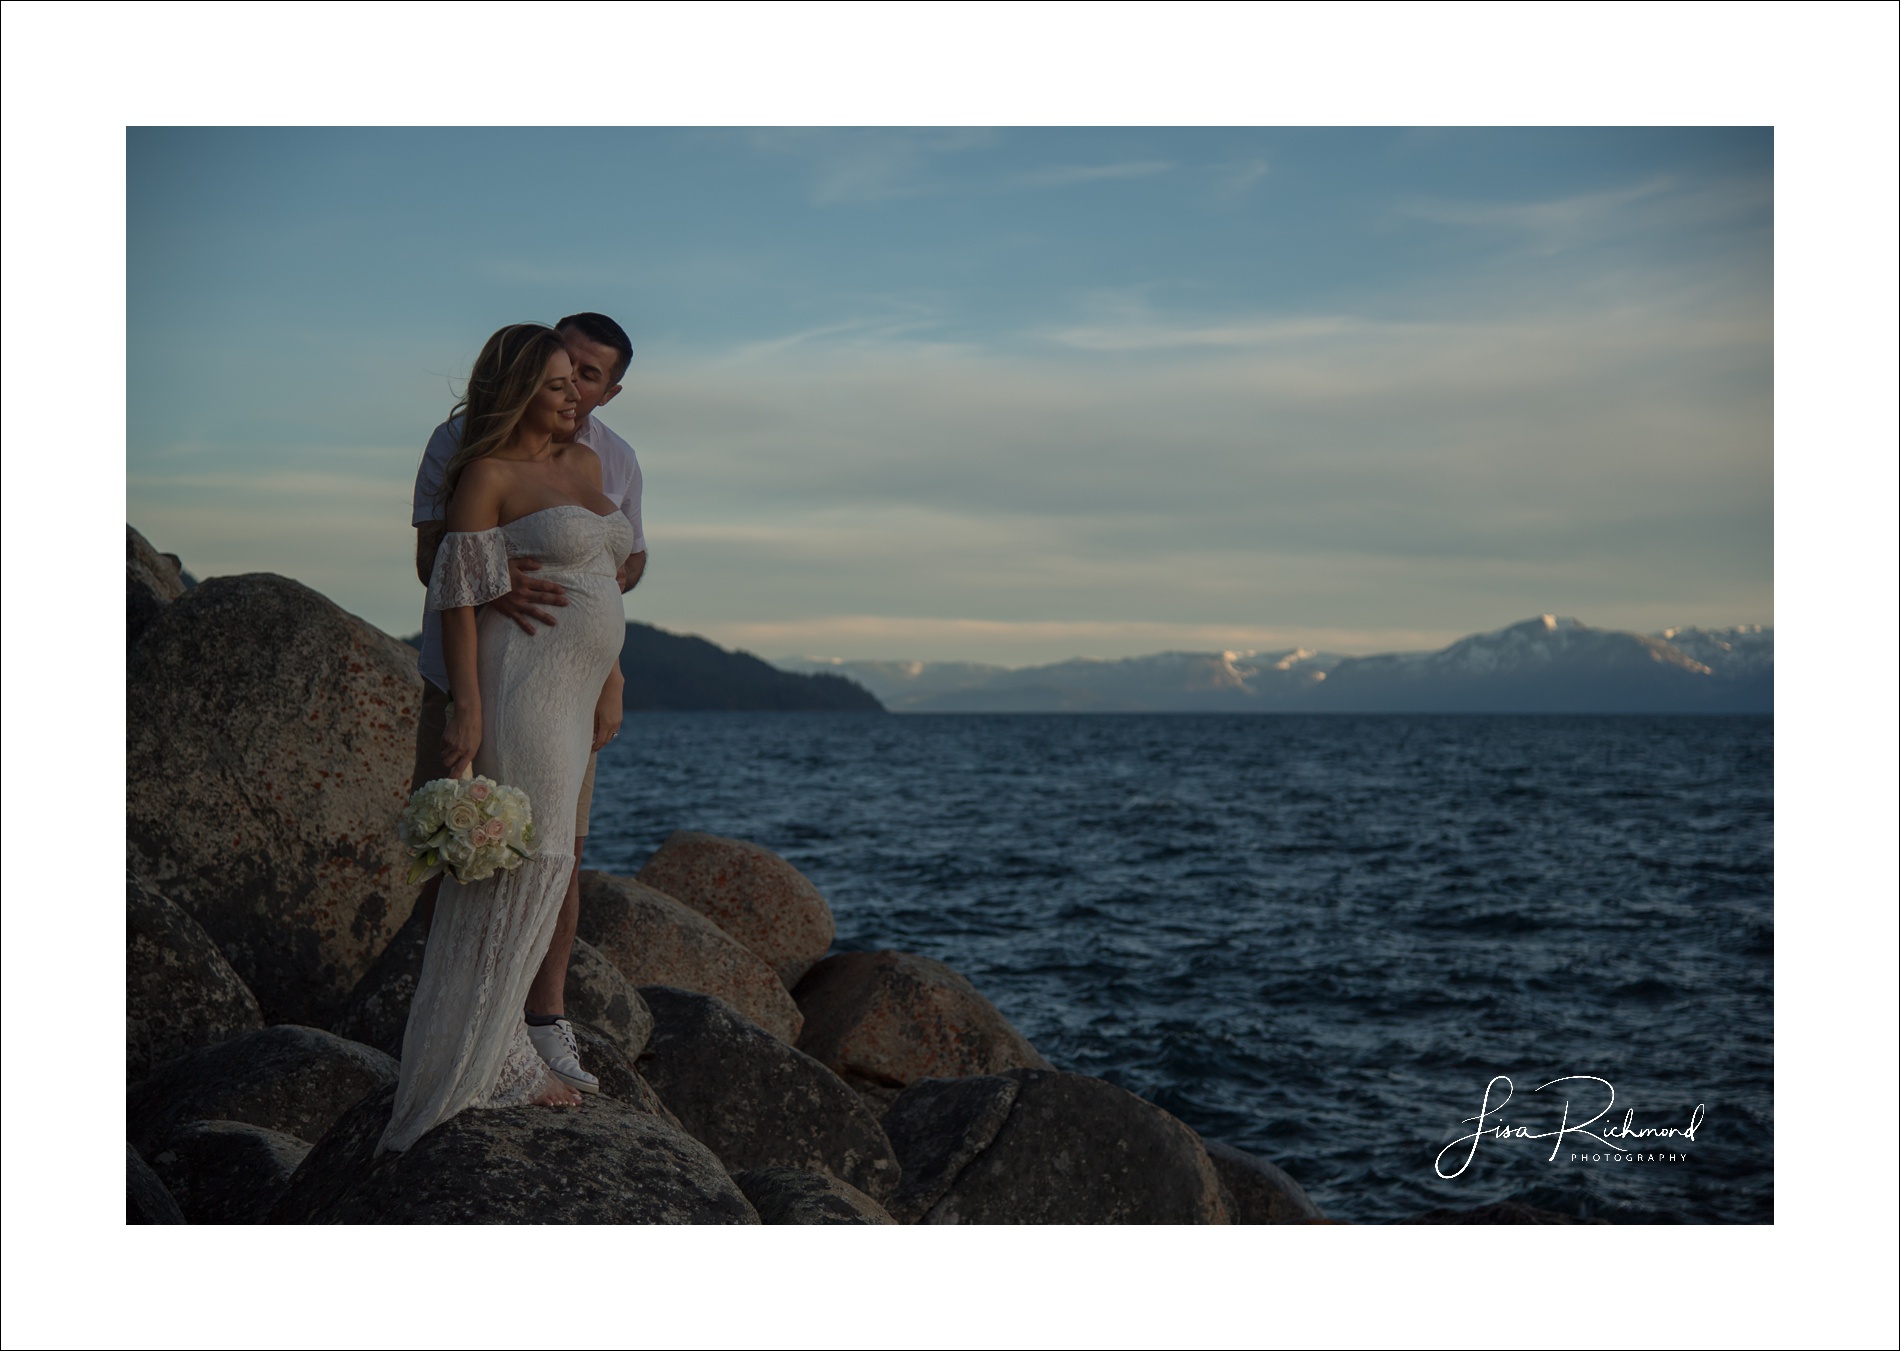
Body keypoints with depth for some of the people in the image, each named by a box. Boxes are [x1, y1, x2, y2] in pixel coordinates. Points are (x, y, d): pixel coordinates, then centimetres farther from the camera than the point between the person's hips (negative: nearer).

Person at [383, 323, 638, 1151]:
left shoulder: (586, 465, 15)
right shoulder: (486, 476, -8)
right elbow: (456, 593, -11)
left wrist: (608, 673, 22)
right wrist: (465, 704, -17)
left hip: (570, 691, 8)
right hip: (520, 681, -8)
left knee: (532, 867, 10)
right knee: (517, 860, -9)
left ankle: (496, 1057, 17)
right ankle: (486, 1064, -4)